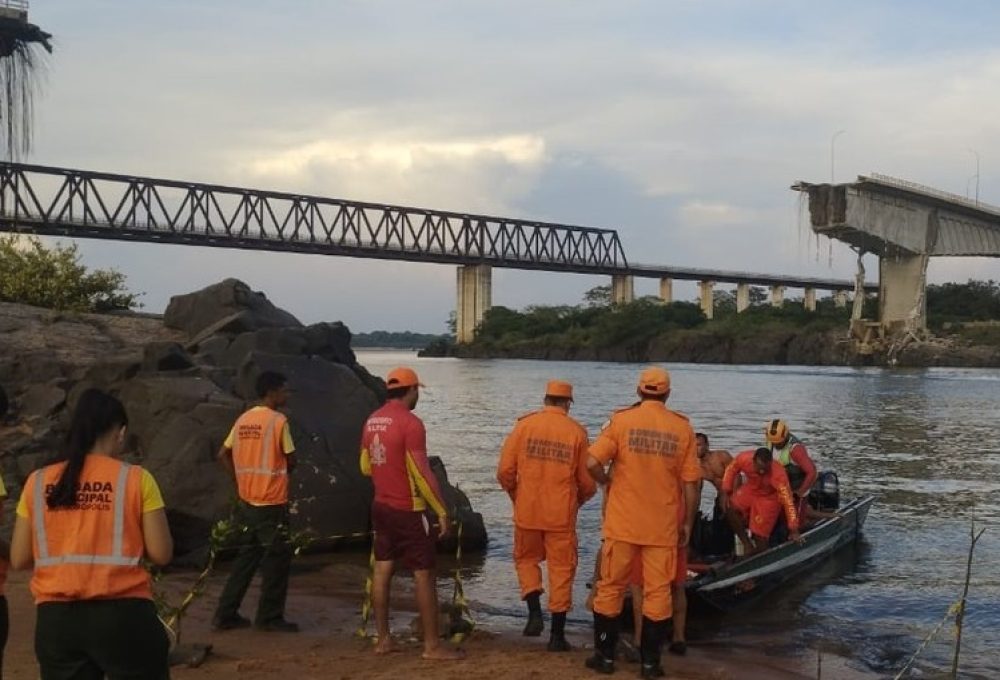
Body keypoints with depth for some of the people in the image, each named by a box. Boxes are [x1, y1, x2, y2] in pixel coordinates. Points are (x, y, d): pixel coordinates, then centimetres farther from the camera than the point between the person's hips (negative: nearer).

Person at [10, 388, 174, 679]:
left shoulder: (38, 482, 4)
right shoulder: (136, 478, -4)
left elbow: (19, 559, 6)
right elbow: (161, 554, -5)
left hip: (55, 619, 3)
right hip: (122, 614, -3)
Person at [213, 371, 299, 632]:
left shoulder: (243, 419, 8)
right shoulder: (278, 420, -13)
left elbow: (223, 454, 12)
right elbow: (291, 461, -9)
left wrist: (242, 479, 13)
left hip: (247, 501, 7)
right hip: (271, 503, -7)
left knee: (246, 558, 16)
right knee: (277, 560, 4)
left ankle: (225, 615, 17)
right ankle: (269, 618, 10)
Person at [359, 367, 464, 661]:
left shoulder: (372, 421, 6)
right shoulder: (410, 423, -18)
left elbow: (366, 467, 15)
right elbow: (422, 473, -20)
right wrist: (442, 511, -14)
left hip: (381, 506, 8)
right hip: (409, 511, -8)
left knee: (382, 571, 11)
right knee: (424, 575, -1)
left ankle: (382, 639, 17)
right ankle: (432, 645, 4)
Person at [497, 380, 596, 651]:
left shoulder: (524, 425, -2)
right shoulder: (577, 432, -2)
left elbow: (505, 471, -3)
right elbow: (588, 482, 0)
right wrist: (577, 501, 21)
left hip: (527, 511, 1)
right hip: (561, 515, -1)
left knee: (526, 559, 21)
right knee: (561, 569, 9)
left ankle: (535, 612, 3)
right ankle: (557, 634, 11)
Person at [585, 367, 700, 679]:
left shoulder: (621, 419, -5)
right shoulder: (682, 427, -1)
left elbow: (592, 462, -14)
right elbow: (690, 482, 0)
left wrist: (607, 482, 7)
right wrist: (688, 523, 9)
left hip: (623, 522, -1)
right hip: (663, 525, 1)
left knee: (611, 587, 12)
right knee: (657, 592, 9)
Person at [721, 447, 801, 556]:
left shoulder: (778, 474, -38)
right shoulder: (744, 459, -29)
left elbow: (788, 501, -35)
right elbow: (731, 469, -7)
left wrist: (793, 530, -34)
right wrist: (725, 493, -13)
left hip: (769, 497, -4)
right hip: (750, 489, 4)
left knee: (760, 535, -7)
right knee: (730, 508, -20)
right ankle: (747, 544, -4)